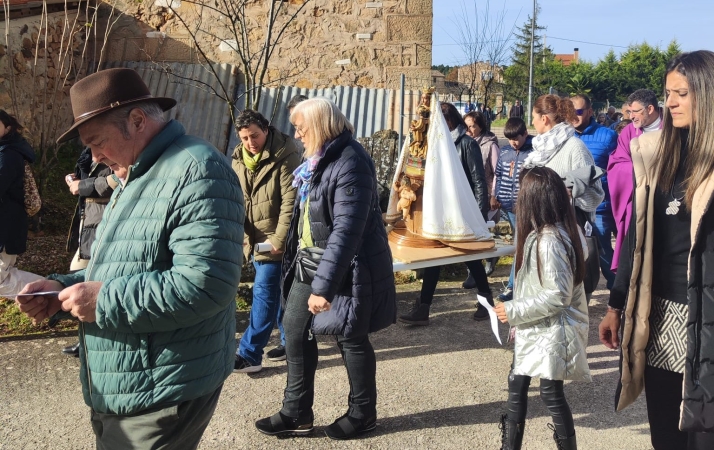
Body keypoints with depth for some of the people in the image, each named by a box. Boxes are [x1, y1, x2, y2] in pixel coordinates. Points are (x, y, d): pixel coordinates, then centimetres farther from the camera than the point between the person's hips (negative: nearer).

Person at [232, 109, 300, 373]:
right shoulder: (238, 160, 7)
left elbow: (290, 202, -18)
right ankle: (290, 340, 29)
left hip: (275, 241, -7)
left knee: (264, 293, -7)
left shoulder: (284, 156, -14)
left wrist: (279, 239, -20)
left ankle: (249, 354, -2)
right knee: (277, 292, 16)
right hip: (254, 240, 7)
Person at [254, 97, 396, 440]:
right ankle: (297, 412, 24)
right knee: (295, 330, 11)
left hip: (344, 268, -9)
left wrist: (324, 286, -31)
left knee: (351, 339, 5)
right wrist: (295, 256, 24)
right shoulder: (318, 159, 9)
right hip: (309, 262, 10)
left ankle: (363, 413, 26)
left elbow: (346, 230, -28)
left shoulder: (350, 163, -22)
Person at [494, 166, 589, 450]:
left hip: (551, 331, -10)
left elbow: (558, 295, -26)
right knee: (516, 385, 16)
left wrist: (514, 311, -20)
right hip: (535, 329, 10)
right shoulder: (552, 233, 5)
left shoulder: (549, 242, -24)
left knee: (551, 394, 4)